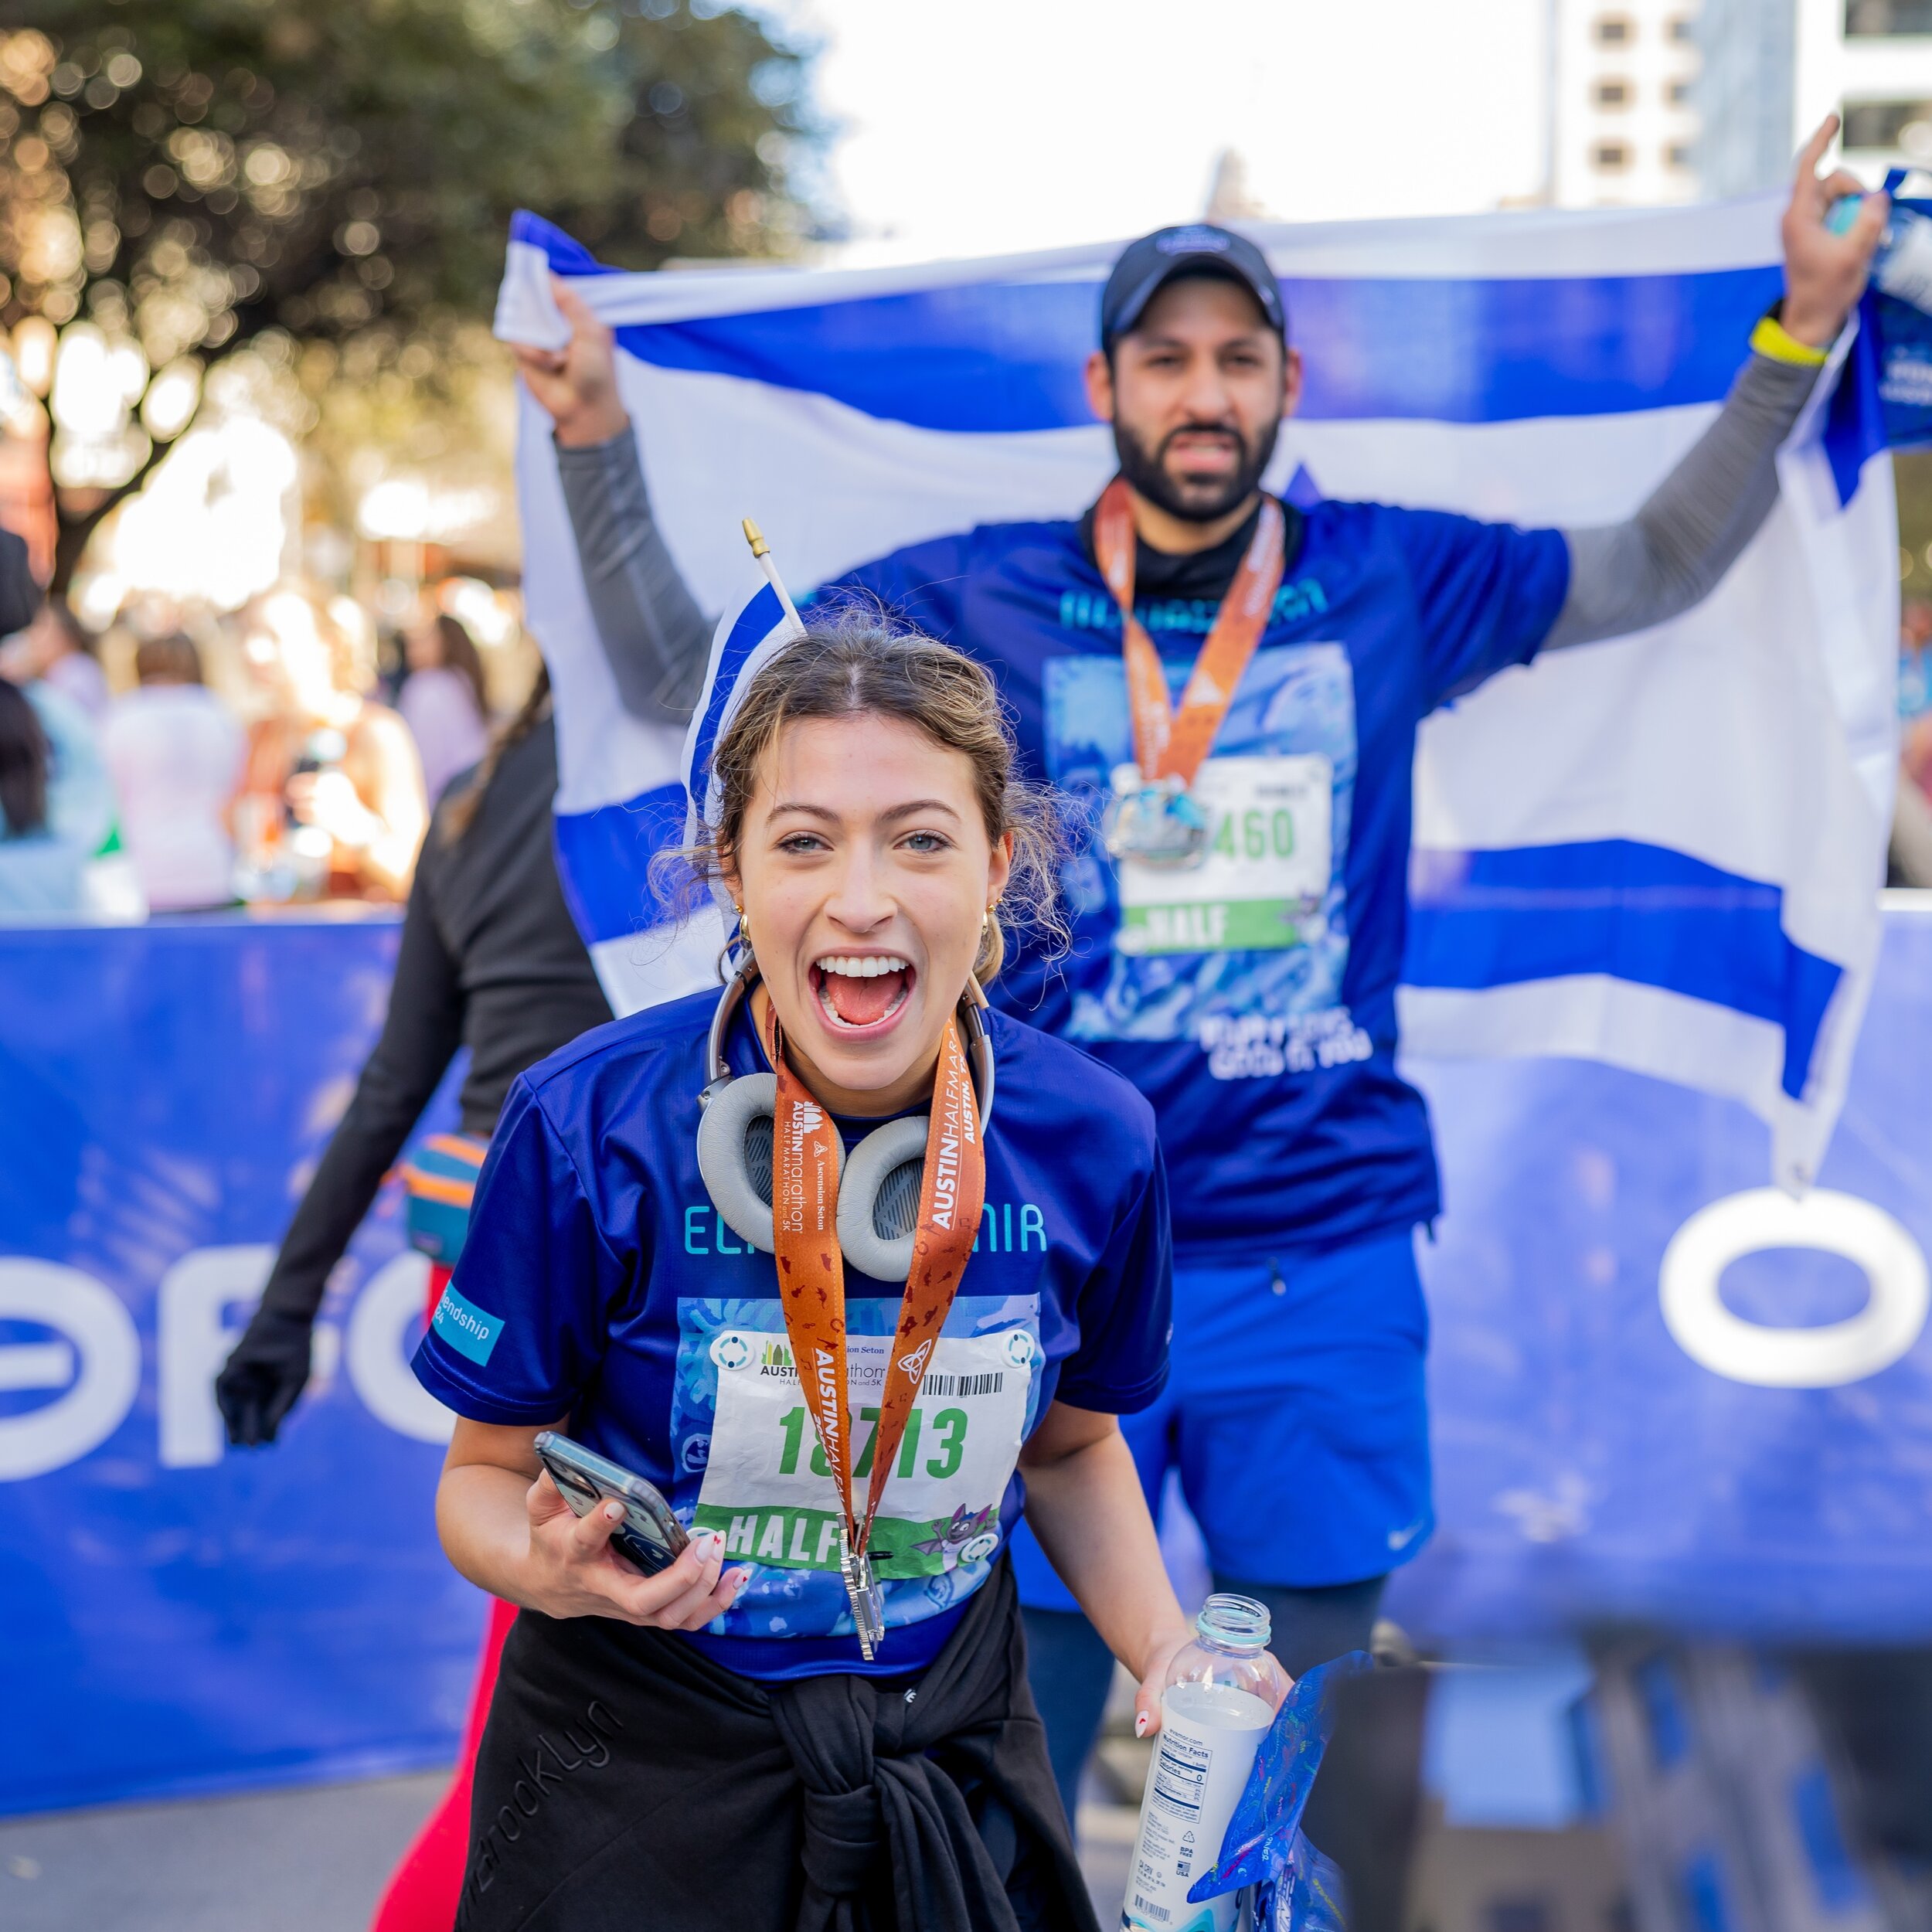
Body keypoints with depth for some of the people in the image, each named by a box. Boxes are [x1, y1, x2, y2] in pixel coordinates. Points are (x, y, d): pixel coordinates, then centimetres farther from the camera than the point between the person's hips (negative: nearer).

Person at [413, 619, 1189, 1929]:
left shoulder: (1095, 1141, -11)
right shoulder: (587, 1128, -20)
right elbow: (488, 1473, -8)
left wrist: (1164, 1651, -7)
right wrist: (551, 1567, -29)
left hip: (954, 1749, 3)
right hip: (636, 1761, -2)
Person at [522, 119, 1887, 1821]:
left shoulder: (1393, 586, 5)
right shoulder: (977, 599, 2)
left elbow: (1662, 566, 15)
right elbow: (676, 678, 5)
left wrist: (1802, 330, 8)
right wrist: (598, 437, -5)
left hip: (1323, 1254, 1)